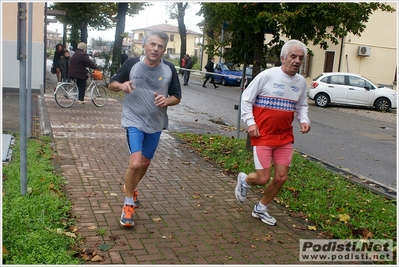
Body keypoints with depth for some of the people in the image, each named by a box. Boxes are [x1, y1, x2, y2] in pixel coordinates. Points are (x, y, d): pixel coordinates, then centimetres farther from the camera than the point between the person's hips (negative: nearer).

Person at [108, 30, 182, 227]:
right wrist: (121, 85, -21)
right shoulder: (132, 63, -8)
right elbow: (111, 84, 3)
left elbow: (177, 97, 4)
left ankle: (131, 188, 48)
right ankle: (128, 205, 4)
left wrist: (167, 100, -19)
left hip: (156, 124, 4)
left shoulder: (169, 69, -4)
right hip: (134, 121, -3)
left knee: (145, 163, 17)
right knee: (135, 163, -17)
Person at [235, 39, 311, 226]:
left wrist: (304, 120, -2)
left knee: (281, 178, 6)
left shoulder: (301, 82, 4)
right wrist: (250, 122, -13)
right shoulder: (267, 75, -12)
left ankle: (260, 208, 30)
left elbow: (302, 106, 18)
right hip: (263, 136, -5)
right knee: (263, 179, -5)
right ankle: (244, 180, 31)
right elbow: (246, 98, -5)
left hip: (285, 137, 6)